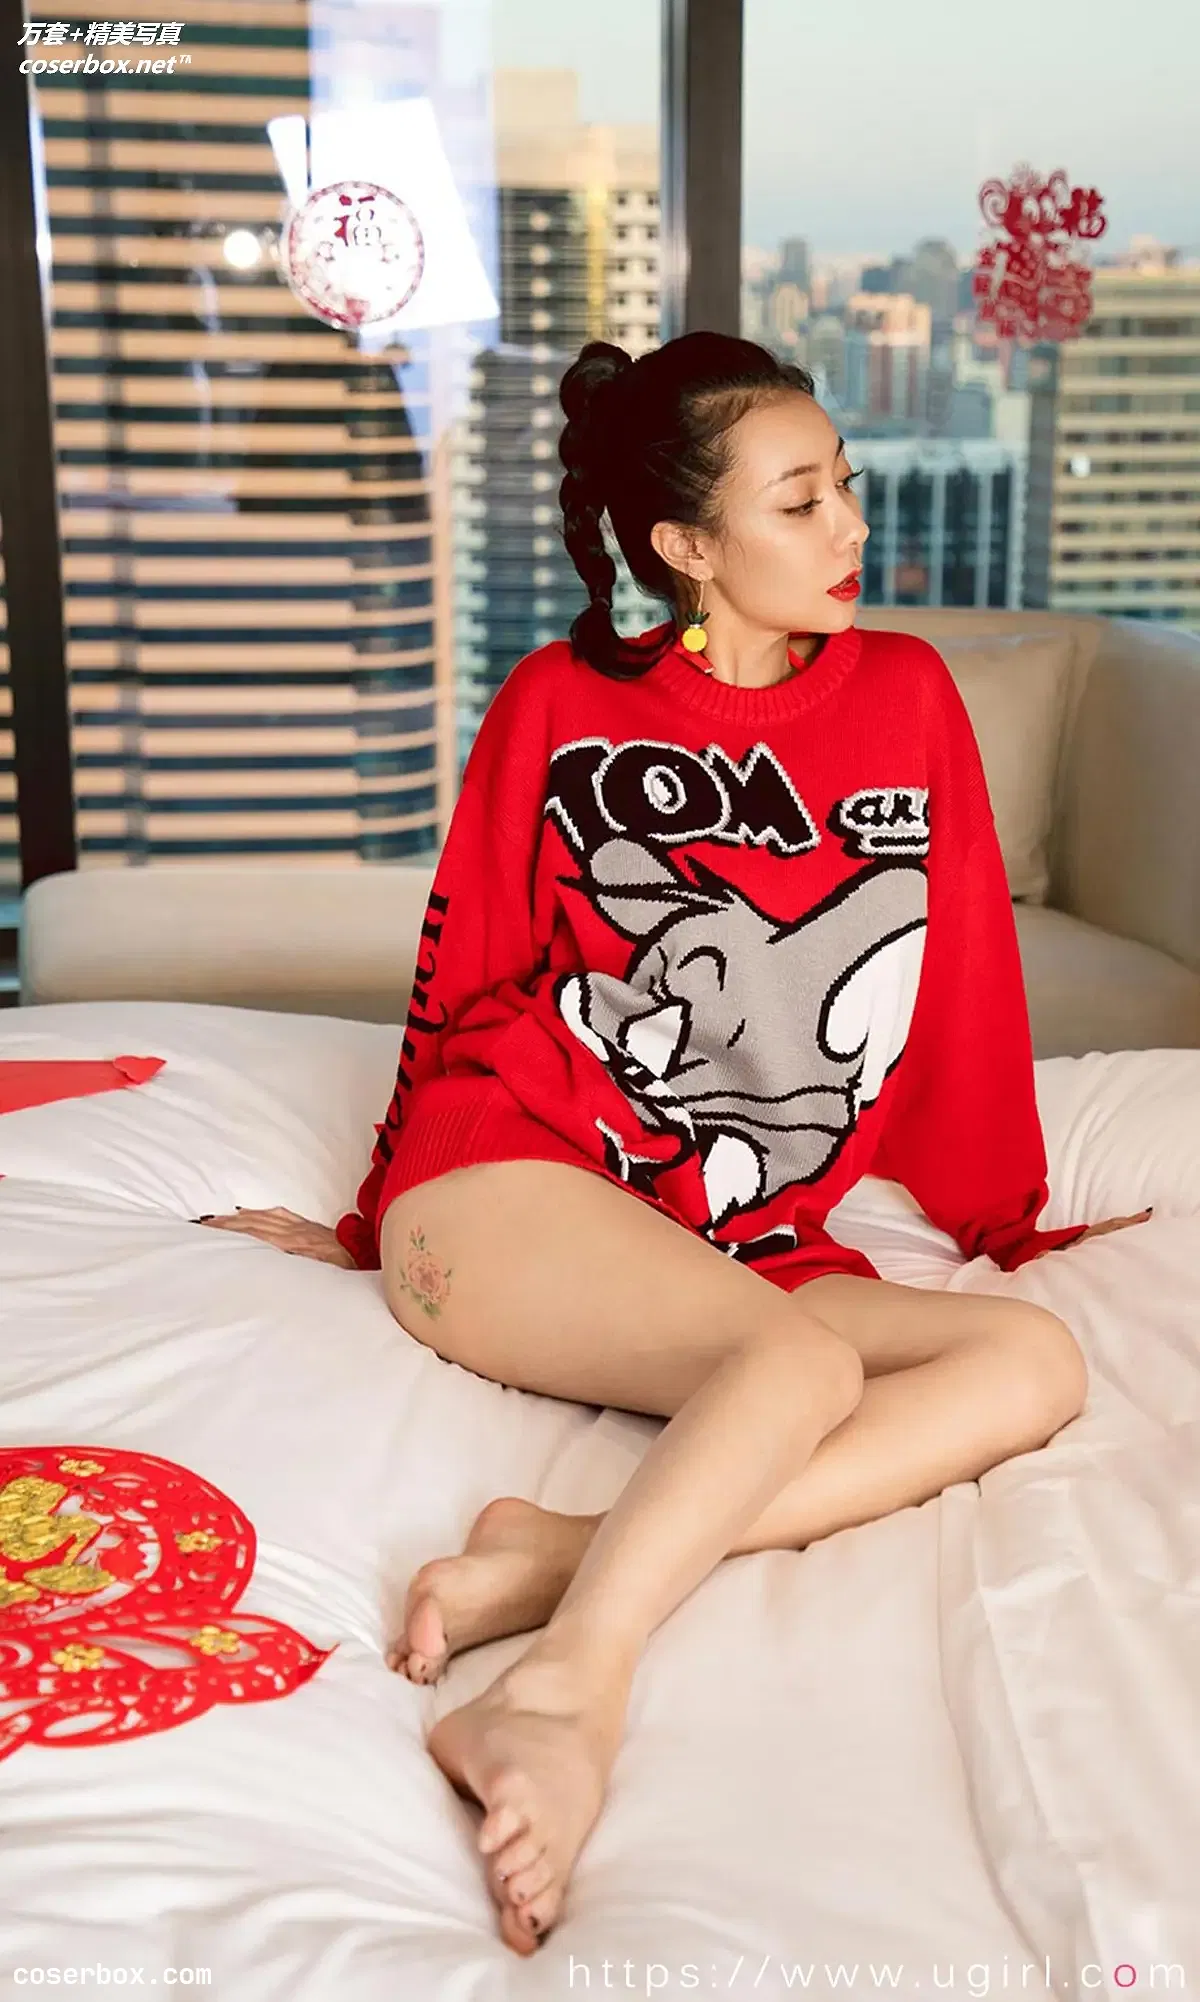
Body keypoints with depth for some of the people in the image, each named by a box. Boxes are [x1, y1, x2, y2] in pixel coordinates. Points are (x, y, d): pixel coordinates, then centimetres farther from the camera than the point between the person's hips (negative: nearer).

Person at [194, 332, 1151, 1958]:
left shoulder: (906, 697, 9)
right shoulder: (557, 707, 2)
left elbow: (969, 993, 15)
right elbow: (459, 985, 11)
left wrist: (1010, 1220, 20)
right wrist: (376, 1222, 19)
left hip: (752, 1254, 5)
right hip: (507, 1191, -4)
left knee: (1037, 1363, -22)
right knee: (803, 1360, -32)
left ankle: (565, 1561, -34)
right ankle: (566, 1697, -47)